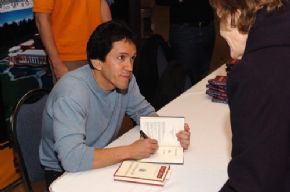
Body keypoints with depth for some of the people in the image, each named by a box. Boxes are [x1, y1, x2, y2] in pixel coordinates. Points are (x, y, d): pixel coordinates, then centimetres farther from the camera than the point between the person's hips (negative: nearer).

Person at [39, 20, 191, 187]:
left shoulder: (125, 79, -10)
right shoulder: (71, 93, -32)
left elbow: (145, 113, 4)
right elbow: (72, 158, -40)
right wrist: (130, 151, -31)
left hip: (103, 159, 6)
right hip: (64, 172, -6)